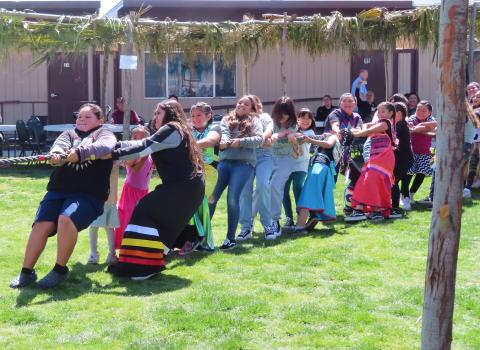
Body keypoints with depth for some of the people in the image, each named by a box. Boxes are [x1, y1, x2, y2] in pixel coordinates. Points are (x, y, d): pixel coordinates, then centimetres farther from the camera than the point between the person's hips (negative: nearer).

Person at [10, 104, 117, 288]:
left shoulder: (104, 134, 14)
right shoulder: (69, 133, 24)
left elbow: (105, 146, -13)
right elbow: (60, 145, -1)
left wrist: (80, 152, -30)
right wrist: (56, 154, -26)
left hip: (89, 194, -4)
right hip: (58, 190, 4)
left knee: (66, 219, -30)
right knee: (42, 224, -18)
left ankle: (60, 270, -14)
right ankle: (26, 272, -7)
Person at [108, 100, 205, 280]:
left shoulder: (171, 129, -9)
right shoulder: (177, 131, 22)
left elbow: (144, 147, -17)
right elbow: (143, 143, 15)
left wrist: (114, 154, -16)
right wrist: (115, 144, 7)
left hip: (184, 188, -10)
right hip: (186, 187, 10)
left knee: (145, 211, -12)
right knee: (163, 224, 11)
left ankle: (145, 265, -15)